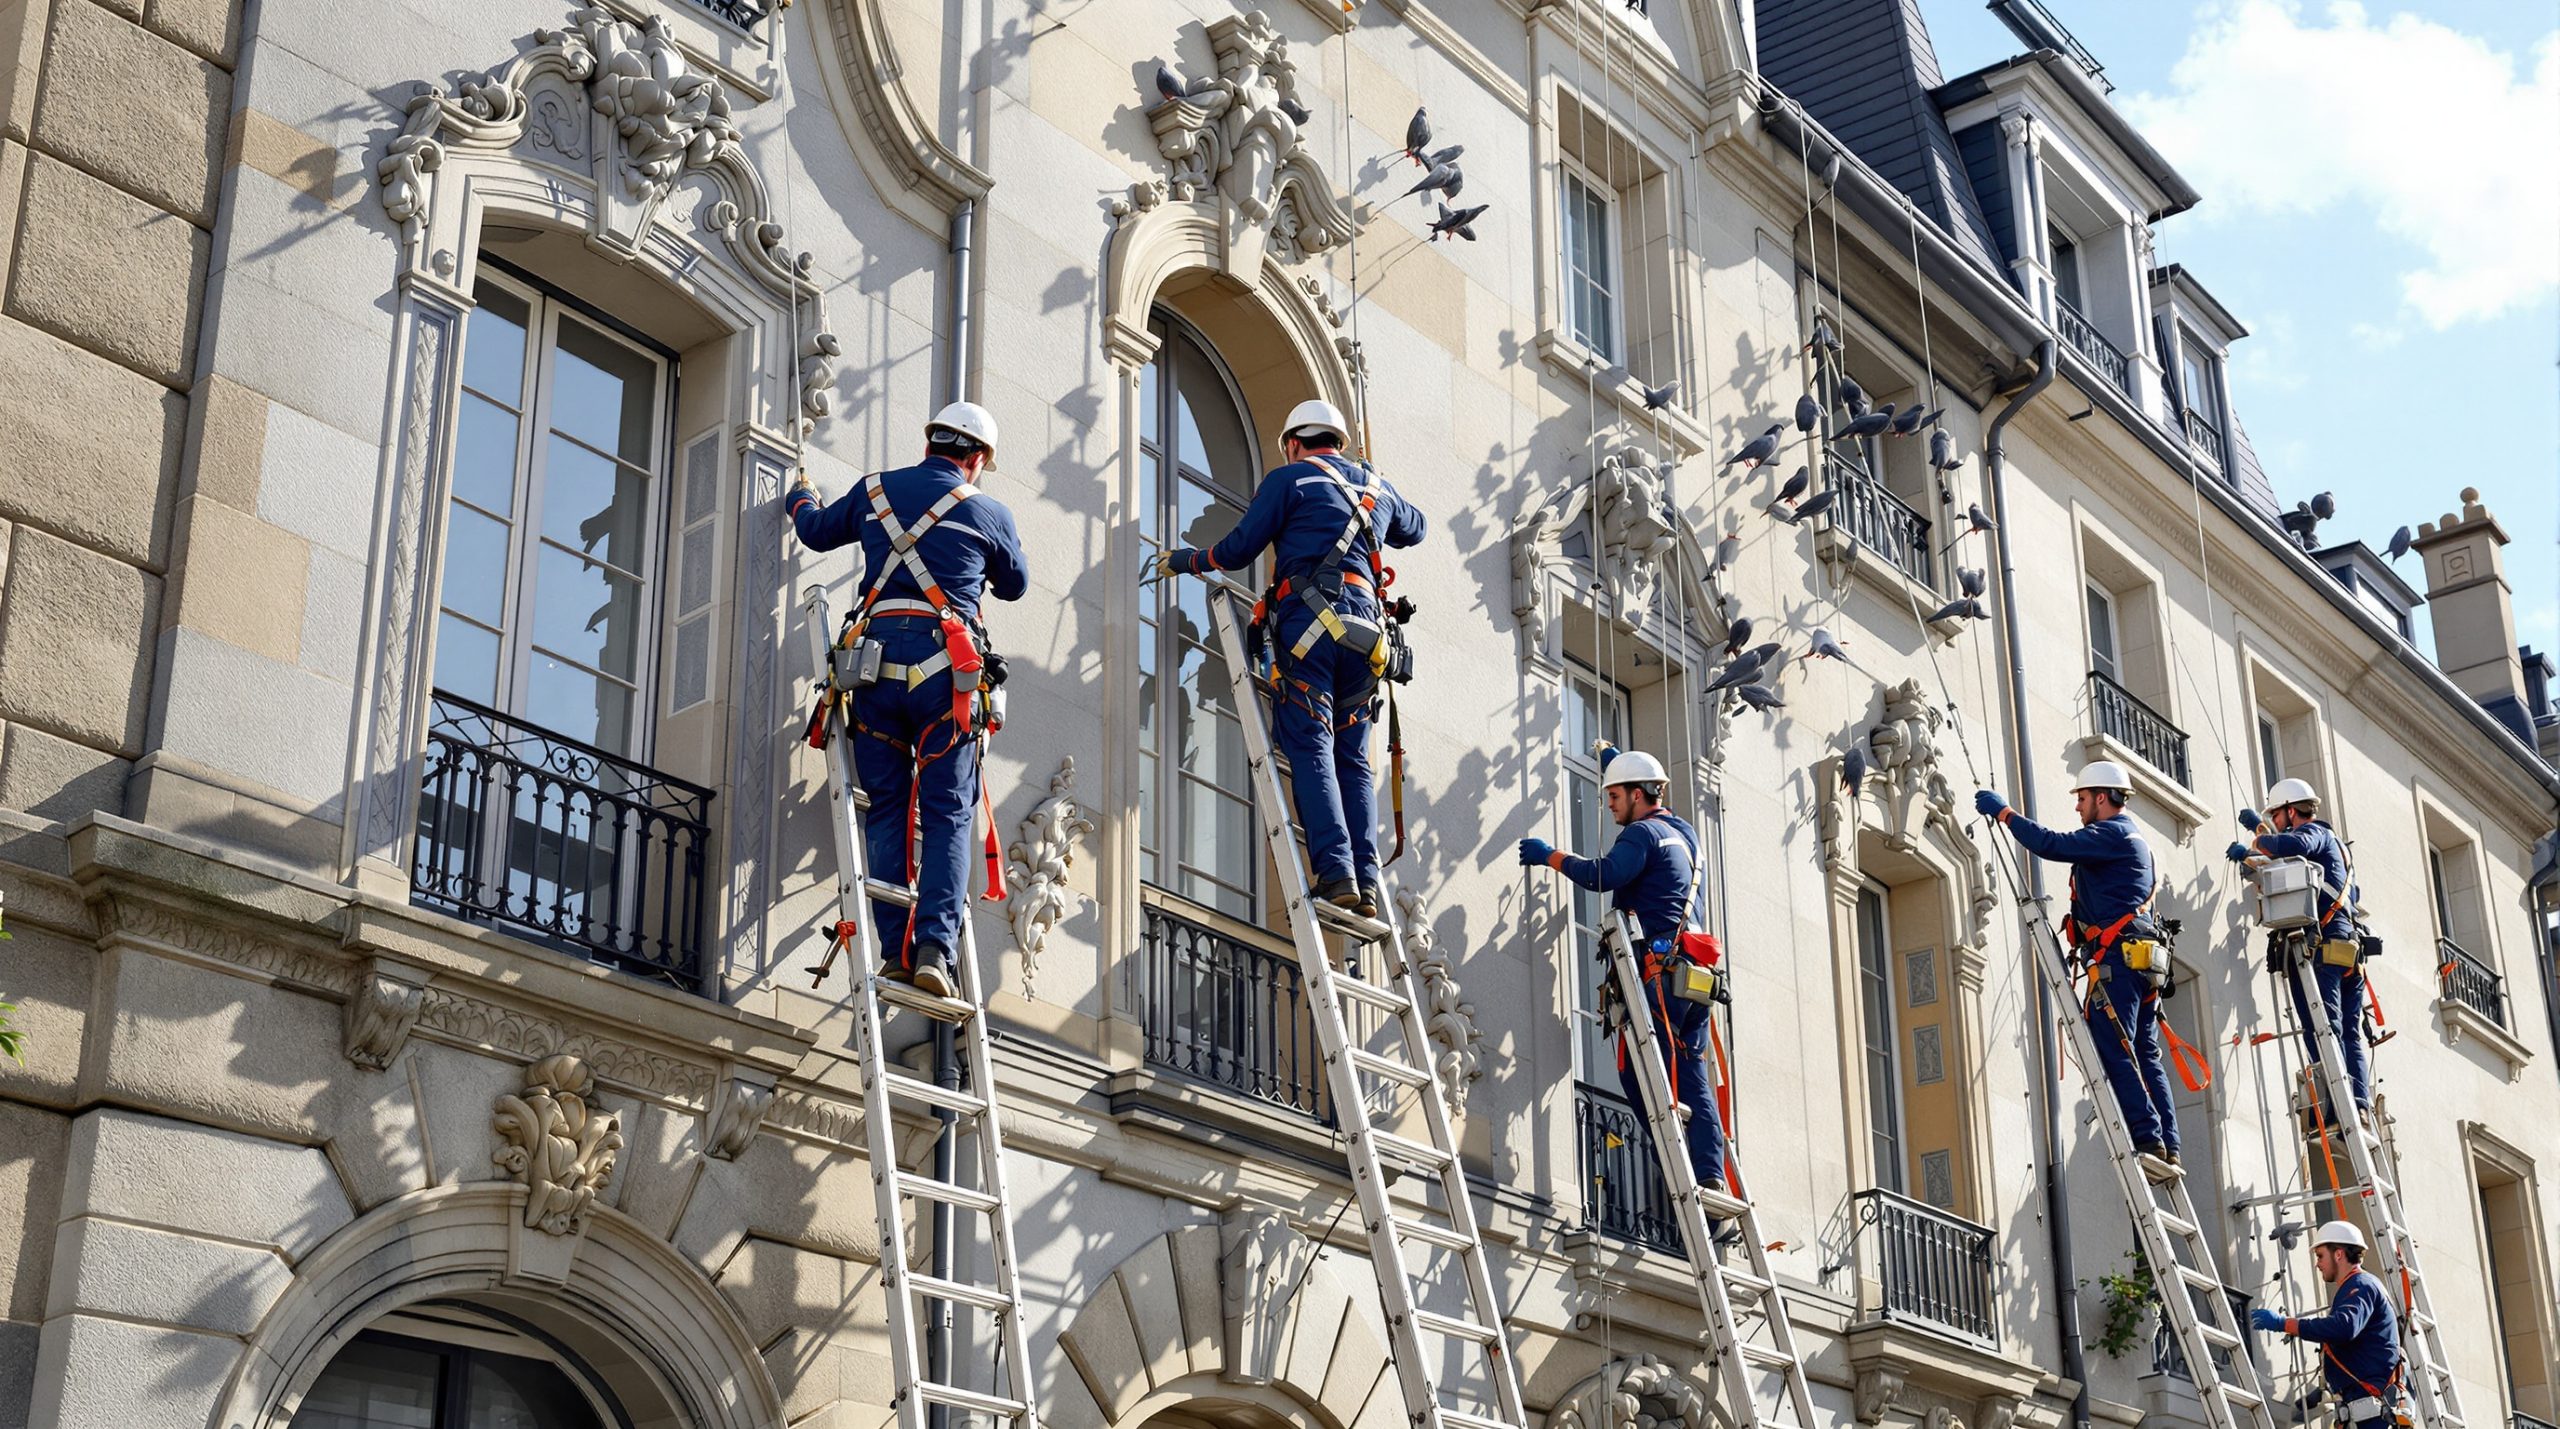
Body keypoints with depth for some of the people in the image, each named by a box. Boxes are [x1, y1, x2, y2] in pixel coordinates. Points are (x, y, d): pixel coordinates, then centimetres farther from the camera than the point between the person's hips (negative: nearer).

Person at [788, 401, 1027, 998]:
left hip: (876, 655, 2)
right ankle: (935, 948, -13)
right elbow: (1015, 585, 26)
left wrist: (800, 495, 55)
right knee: (947, 813, -1)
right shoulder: (988, 512, 8)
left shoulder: (876, 490, 14)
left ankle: (896, 949, -1)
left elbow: (816, 530, 32)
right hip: (944, 663, -2)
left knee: (887, 808, 7)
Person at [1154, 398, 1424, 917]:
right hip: (1365, 631, 5)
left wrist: (1182, 560, 22)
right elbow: (1416, 528, 44)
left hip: (1309, 620, -5)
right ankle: (1367, 883, -5)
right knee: (1352, 758, 7)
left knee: (1310, 747, -10)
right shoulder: (1376, 485, 24)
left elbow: (1237, 551, 6)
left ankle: (1336, 874, -24)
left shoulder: (1289, 479, 8)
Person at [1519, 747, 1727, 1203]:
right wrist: (1616, 764, 51)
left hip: (1659, 969, -9)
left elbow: (1603, 876, -20)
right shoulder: (1684, 832, 25)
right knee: (1692, 1080, 3)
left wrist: (1551, 855, -7)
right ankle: (1710, 1176, -6)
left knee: (1639, 1072, -9)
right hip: (1692, 972, 9)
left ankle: (1681, 1170, -16)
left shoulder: (1643, 833, -3)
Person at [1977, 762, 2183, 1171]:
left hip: (2116, 956, -10)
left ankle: (2148, 1140, -18)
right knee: (2144, 1056, 7)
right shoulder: (2134, 841, 27)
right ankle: (2168, 1148, 3)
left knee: (2113, 1050, -13)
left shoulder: (2111, 834, -5)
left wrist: (2005, 813, -9)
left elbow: (2052, 845, -17)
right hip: (2140, 958, 10)